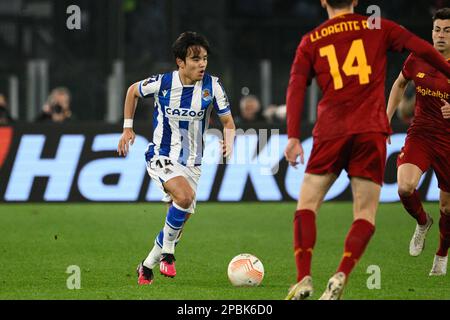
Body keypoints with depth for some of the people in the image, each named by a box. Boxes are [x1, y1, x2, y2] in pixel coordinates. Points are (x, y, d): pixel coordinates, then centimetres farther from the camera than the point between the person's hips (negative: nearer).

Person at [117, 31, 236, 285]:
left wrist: (229, 140, -24)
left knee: (182, 217, 9)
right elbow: (133, 91, 7)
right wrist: (127, 127, 7)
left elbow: (228, 121, -2)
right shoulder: (162, 83, -14)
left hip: (191, 162, 4)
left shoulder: (212, 86, -10)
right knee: (185, 196, -30)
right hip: (161, 157, -4)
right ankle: (167, 253, -11)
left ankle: (147, 266, 30)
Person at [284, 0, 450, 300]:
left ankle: (304, 279, -9)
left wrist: (293, 137, -1)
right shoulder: (377, 28, 12)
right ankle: (340, 278, -18)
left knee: (306, 206, 8)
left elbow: (296, 88, 3)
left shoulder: (311, 41, 13)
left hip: (330, 132, 0)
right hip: (371, 130, 0)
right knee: (365, 214, 3)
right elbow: (424, 49, 4)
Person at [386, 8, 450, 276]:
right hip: (420, 134, 2)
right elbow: (400, 84, 18)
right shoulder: (418, 58, -2)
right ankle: (422, 223, 10)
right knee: (405, 187, -24)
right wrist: (387, 119, 12)